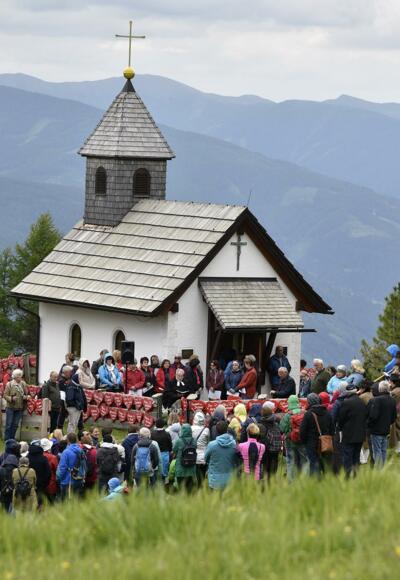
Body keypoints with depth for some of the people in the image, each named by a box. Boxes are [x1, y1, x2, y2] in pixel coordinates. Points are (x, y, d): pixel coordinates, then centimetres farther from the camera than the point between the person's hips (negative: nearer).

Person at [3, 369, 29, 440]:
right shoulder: (9, 384, -7)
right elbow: (5, 395, -6)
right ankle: (7, 440, 6)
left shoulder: (23, 384, 3)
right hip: (10, 407, -3)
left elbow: (27, 394, 14)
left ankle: (12, 439, 17)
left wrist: (26, 397, -9)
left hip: (19, 408, 3)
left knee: (15, 425, 7)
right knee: (9, 424, -1)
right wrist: (11, 398, -23)